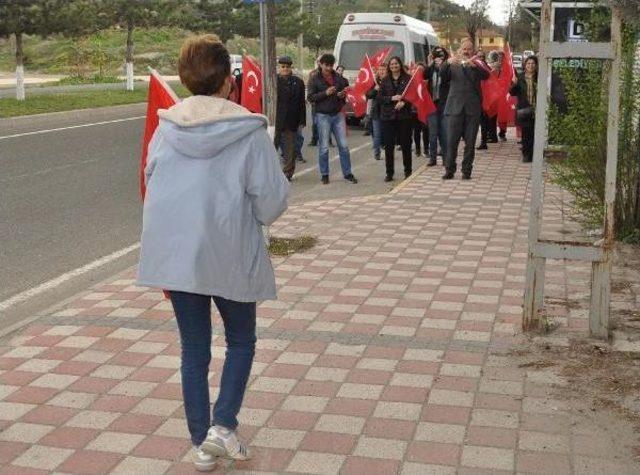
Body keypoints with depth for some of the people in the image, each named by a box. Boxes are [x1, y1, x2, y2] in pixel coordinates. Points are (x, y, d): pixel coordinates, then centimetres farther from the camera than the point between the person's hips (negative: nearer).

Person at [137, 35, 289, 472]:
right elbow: (270, 203, -12)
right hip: (231, 256, -3)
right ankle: (223, 425, 6)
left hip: (173, 255, 3)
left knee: (194, 349, 15)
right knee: (241, 340, 20)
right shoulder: (249, 132, -13)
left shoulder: (165, 128, -2)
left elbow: (151, 185, 8)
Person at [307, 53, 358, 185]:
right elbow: (310, 97, -7)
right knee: (324, 147, 1)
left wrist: (343, 95, -3)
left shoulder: (338, 77, 8)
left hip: (338, 114, 3)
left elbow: (347, 89, 21)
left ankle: (347, 173, 12)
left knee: (343, 145, 3)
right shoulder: (315, 79, -2)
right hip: (323, 115, -3)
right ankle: (324, 175, 12)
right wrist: (325, 93, -18)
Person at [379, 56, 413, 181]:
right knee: (388, 145, 0)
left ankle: (408, 171, 14)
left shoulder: (407, 79, 4)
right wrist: (392, 98, -11)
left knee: (406, 144, 2)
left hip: (404, 115, -1)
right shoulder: (385, 81, 10)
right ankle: (389, 172, 7)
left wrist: (404, 102, -17)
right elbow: (380, 98, 5)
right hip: (388, 116, 2)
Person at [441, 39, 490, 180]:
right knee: (451, 141, -2)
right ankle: (450, 169, 7)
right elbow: (443, 77, -6)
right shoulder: (453, 65, 12)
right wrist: (447, 63, -24)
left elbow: (486, 75, -9)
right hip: (455, 108, 0)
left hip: (472, 109, 0)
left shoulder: (477, 65, 11)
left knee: (470, 142, 3)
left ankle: (467, 170, 10)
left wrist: (473, 65, -26)